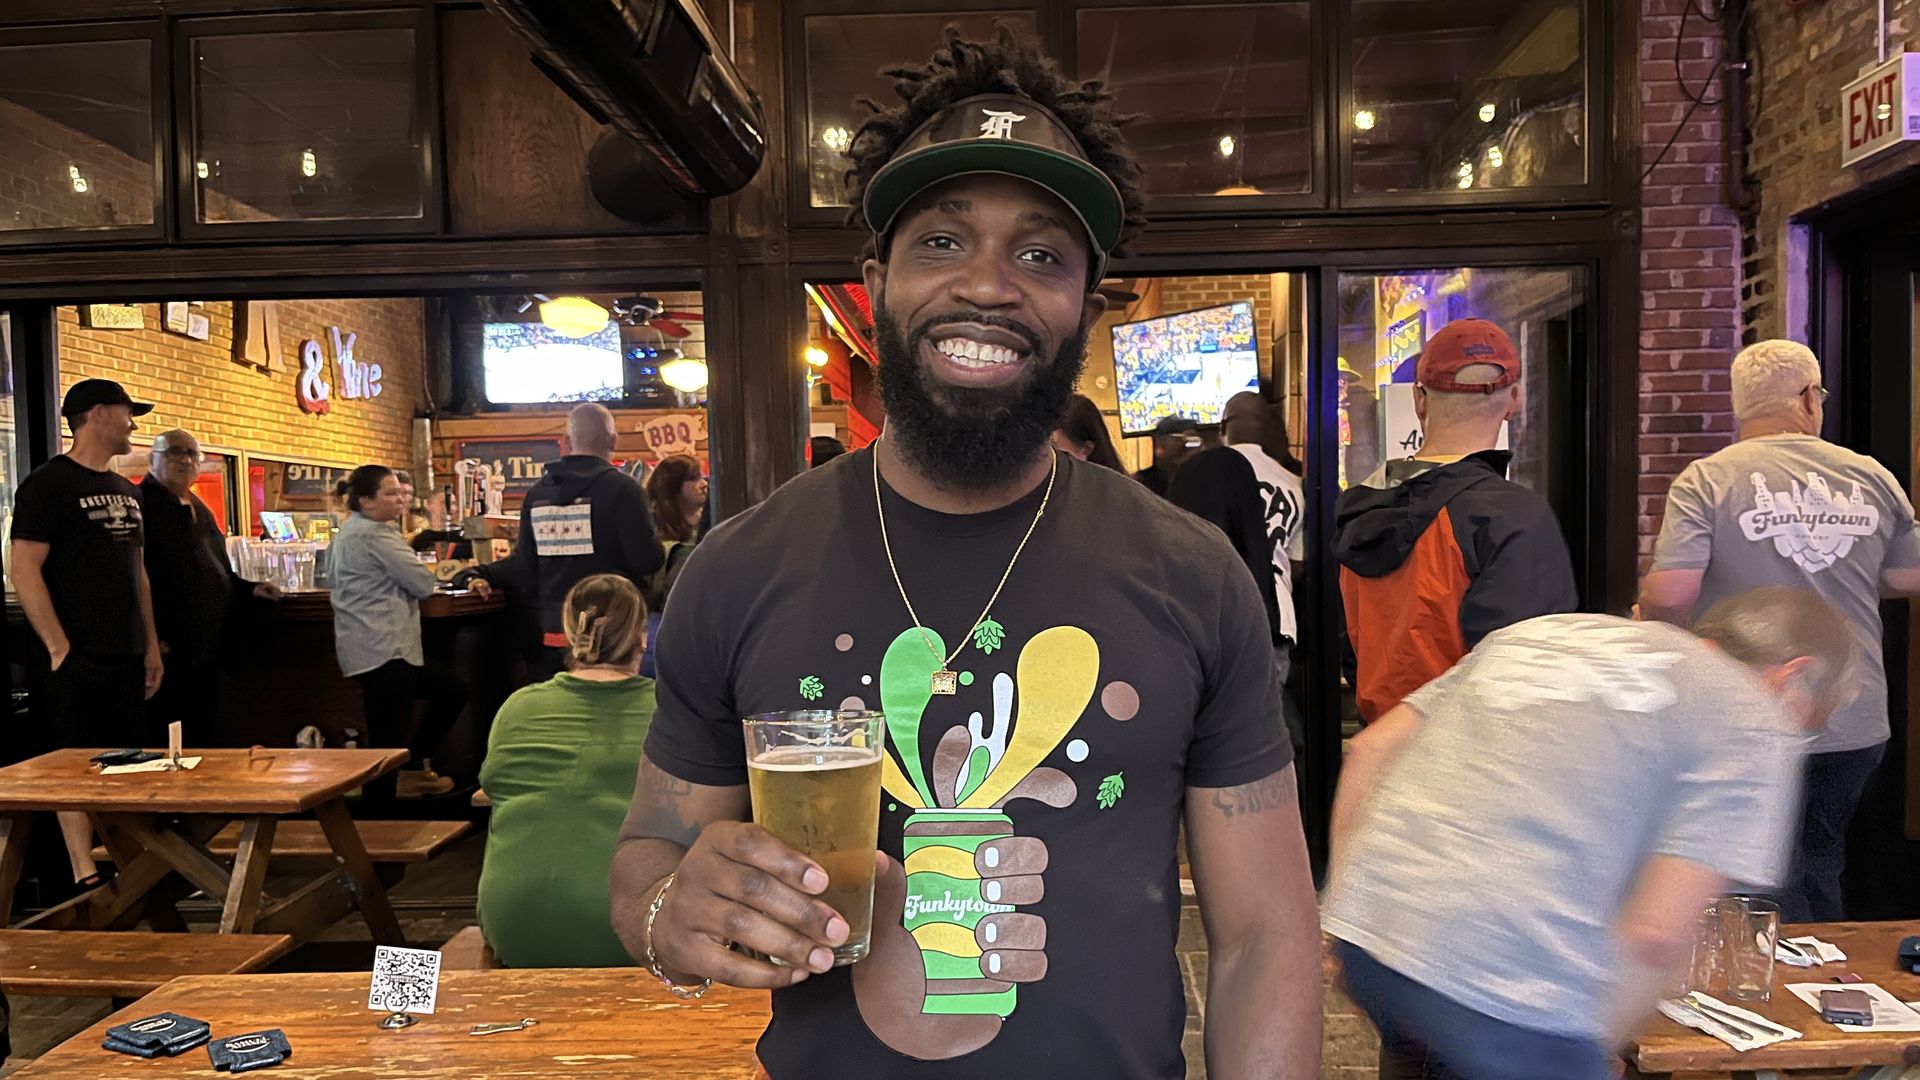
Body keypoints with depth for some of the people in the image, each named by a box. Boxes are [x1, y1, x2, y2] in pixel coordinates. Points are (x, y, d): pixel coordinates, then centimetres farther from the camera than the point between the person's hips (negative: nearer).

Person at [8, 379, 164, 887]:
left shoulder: (126, 491, 17)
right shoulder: (47, 484, -6)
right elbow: (24, 570, -13)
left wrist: (151, 645, 16)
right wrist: (59, 647, -18)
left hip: (127, 658, 7)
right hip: (78, 660, -7)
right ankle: (86, 878, 1)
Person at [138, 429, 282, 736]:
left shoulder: (199, 509, 20)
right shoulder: (142, 504, -8)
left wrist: (250, 588, 13)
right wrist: (154, 639, -20)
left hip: (206, 649, 8)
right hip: (169, 650, -8)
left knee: (203, 733, 11)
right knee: (166, 742, -3)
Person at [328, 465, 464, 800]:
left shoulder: (349, 532, 18)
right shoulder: (375, 535, -14)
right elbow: (423, 583, -14)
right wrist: (423, 574, 8)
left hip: (385, 647, 11)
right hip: (382, 651, -11)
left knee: (453, 689, 18)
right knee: (386, 745, -9)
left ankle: (413, 768, 25)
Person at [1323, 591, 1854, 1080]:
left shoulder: (1547, 629, 22)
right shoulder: (1754, 724, 5)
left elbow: (1368, 750, 16)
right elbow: (1657, 933, -6)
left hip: (1363, 923, 6)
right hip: (1503, 980, -6)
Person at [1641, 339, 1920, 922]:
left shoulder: (1705, 481, -13)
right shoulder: (1872, 478, 1)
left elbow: (1669, 597, -21)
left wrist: (1645, 612, 1)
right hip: (1858, 728, 5)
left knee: (1777, 903, 7)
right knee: (1821, 882, 23)